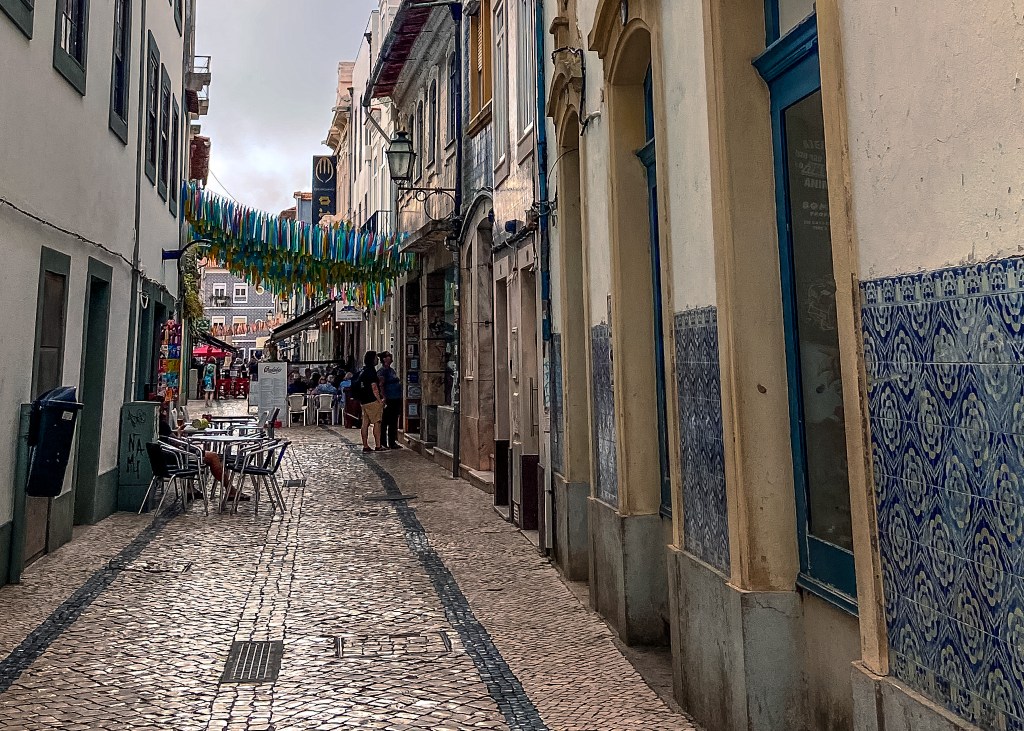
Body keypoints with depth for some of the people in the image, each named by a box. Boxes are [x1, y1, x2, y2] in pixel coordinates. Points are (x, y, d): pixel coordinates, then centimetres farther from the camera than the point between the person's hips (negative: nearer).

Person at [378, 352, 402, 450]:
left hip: (396, 400, 9)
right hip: (389, 400, -9)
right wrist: (384, 399, -24)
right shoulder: (382, 371, -10)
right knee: (385, 422, -4)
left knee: (394, 422, 12)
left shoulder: (392, 370, 18)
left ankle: (392, 442, 18)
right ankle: (383, 443, 1)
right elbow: (381, 386, -17)